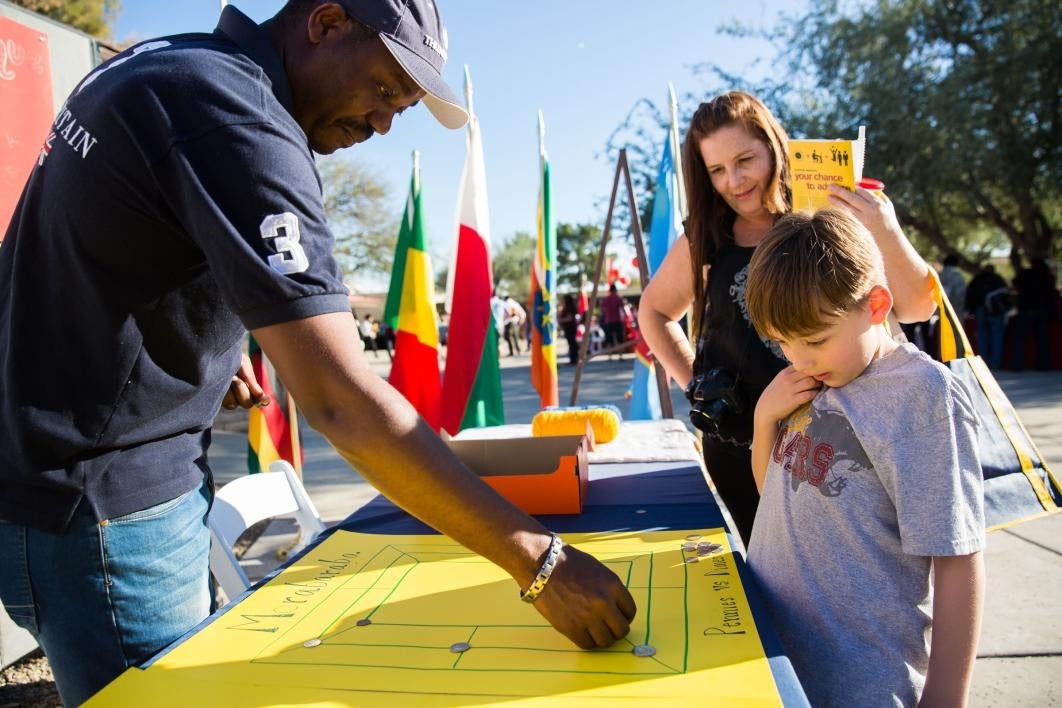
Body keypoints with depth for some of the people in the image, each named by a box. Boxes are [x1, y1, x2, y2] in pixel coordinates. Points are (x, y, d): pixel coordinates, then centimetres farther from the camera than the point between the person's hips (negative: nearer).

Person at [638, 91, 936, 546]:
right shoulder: (704, 241, 2)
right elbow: (654, 312, 17)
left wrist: (887, 236, -24)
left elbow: (916, 308, -8)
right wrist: (694, 383, 7)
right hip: (739, 444, 2)